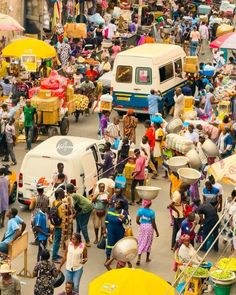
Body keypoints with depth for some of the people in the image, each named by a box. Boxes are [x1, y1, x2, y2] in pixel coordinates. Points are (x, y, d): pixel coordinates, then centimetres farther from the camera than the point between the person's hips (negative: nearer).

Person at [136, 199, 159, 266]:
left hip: (142, 226, 1)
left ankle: (139, 258, -5)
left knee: (141, 242, 7)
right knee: (148, 242, 15)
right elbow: (153, 223, -11)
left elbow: (137, 220, -7)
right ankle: (147, 258, 28)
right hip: (149, 227, -1)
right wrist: (156, 231, 0)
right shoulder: (152, 212, -15)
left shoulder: (140, 210, -9)